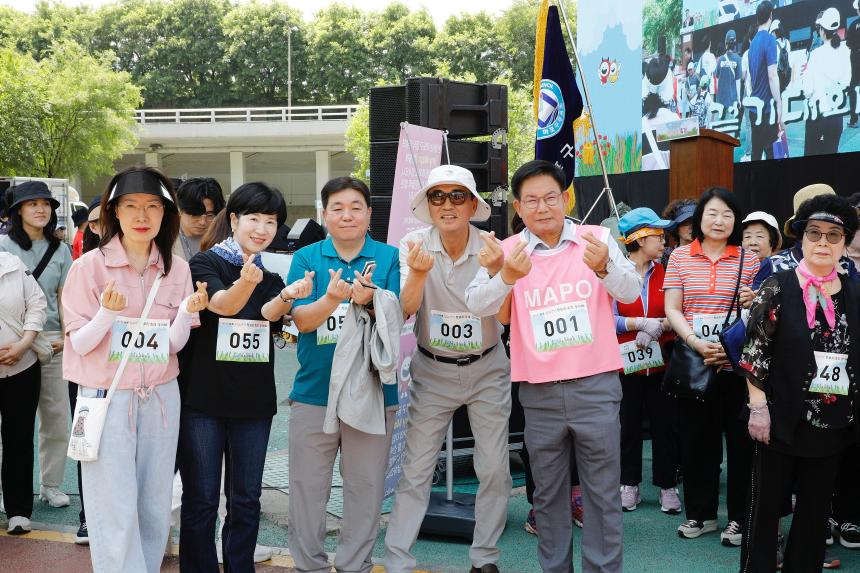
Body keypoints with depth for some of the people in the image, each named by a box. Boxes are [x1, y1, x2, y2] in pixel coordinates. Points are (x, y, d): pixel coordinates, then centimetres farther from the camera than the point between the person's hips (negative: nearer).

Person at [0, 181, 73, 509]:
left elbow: (64, 298, 12)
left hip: (51, 340, 3)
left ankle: (50, 485, 17)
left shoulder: (60, 251, 12)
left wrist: (67, 336, -1)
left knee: (56, 415, 5)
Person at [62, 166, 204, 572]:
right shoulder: (90, 266, -7)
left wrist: (187, 312, -17)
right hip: (107, 398, -3)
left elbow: (173, 344, 2)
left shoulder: (177, 269, 2)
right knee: (116, 514, -2)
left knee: (155, 509, 10)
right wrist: (108, 313, -23)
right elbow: (79, 343, -6)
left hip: (160, 398, 3)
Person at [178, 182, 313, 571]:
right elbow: (222, 304, -22)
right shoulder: (205, 263, -2)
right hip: (203, 397, -4)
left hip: (254, 402, 4)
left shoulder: (272, 277, 10)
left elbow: (269, 313, -11)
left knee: (246, 500, 10)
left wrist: (288, 295, -35)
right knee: (201, 499, 3)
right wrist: (246, 282, -43)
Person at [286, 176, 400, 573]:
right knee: (307, 487, 10)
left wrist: (369, 298, -29)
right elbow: (302, 320, -8)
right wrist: (333, 297, -28)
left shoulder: (389, 257, 0)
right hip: (314, 390, 1)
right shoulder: (306, 258, 1)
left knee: (365, 488, 10)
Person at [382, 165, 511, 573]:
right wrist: (419, 272, -40)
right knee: (415, 471, 0)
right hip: (432, 371, 0)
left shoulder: (491, 247, -12)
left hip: (487, 370, 1)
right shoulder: (414, 244, -11)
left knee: (495, 470, 4)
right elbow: (406, 310, -20)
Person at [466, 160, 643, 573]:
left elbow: (631, 291, -13)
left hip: (595, 386, -1)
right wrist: (506, 277, -34)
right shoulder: (508, 251, -1)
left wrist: (603, 267, -35)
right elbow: (476, 305, -14)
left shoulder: (597, 238, -1)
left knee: (603, 493, 7)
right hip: (539, 393, 1)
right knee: (548, 493, 14)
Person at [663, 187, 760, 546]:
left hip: (736, 362, -1)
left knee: (740, 437, 2)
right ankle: (700, 512, 22)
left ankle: (739, 517, 15)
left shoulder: (749, 260, 4)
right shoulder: (680, 257, 5)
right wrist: (696, 342, -15)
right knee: (695, 436, 8)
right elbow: (672, 309, 1)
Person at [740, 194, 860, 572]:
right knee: (766, 505, 3)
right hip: (783, 419, -4)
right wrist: (758, 406, -12)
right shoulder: (777, 289, -5)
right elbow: (754, 350, -7)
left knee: (816, 508, 12)